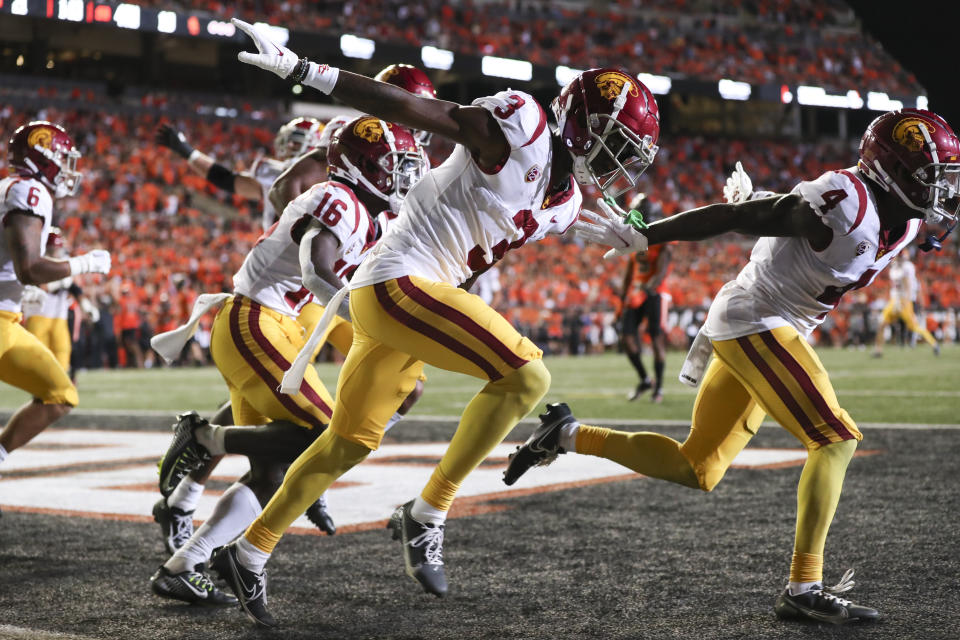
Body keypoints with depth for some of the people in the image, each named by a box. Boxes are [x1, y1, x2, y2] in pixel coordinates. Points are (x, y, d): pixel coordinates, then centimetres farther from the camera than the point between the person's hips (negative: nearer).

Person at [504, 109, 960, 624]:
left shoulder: (902, 223, 6)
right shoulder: (845, 205, -23)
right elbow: (738, 215, -21)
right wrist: (642, 237, -18)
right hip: (756, 324, -10)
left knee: (695, 471, 12)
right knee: (835, 439, -14)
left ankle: (568, 435, 18)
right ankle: (804, 590, -14)